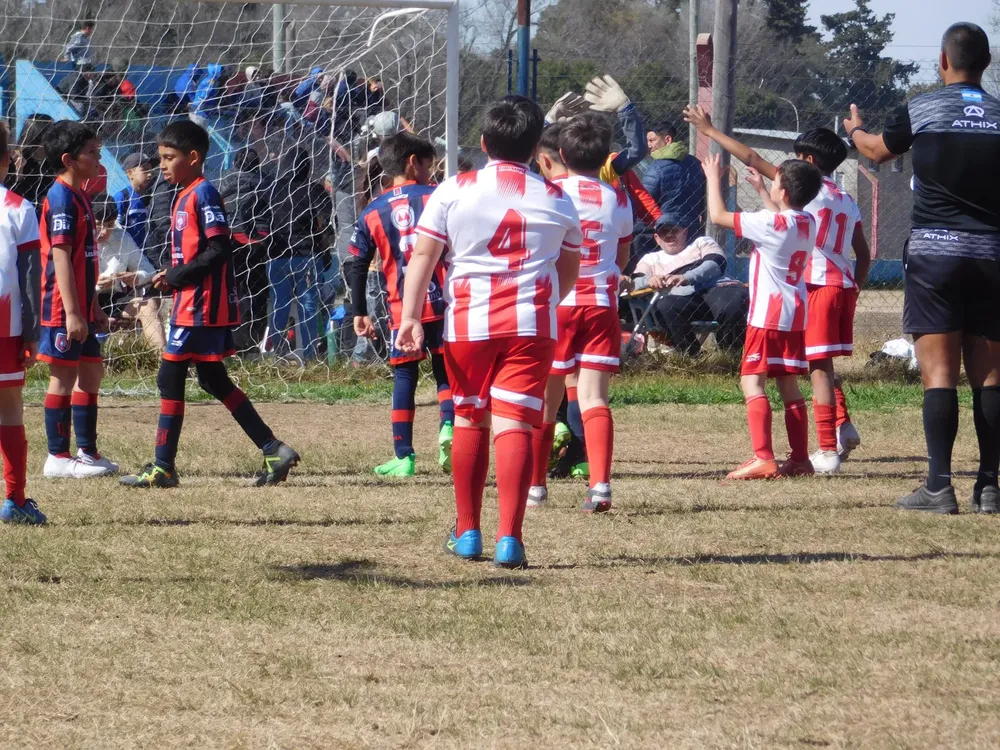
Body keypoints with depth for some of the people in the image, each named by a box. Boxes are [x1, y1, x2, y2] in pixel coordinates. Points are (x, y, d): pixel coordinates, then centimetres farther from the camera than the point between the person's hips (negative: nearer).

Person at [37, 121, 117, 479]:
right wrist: (72, 312, -23)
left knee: (90, 373, 13)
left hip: (81, 307, 10)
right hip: (64, 307, -10)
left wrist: (94, 307, 22)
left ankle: (86, 451, 20)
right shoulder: (61, 198, -15)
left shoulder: (79, 196, 14)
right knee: (64, 377, -4)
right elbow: (60, 258, -20)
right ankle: (58, 457, 2)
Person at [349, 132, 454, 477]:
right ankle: (448, 426, -18)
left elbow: (358, 265, 8)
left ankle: (403, 457, 7)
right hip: (443, 303, -1)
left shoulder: (373, 212, 9)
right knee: (446, 372, 9)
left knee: (404, 377, 8)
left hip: (402, 307, 1)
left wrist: (360, 313, 14)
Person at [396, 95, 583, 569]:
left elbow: (422, 255, -4)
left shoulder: (453, 191, 1)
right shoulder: (557, 200, 7)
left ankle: (467, 533, 22)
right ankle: (509, 538, -16)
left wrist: (410, 316, -5)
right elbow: (568, 274, 18)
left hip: (467, 324, 0)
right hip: (532, 325, 0)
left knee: (469, 421, 15)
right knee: (514, 425, -5)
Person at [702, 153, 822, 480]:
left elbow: (719, 216, -12)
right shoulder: (807, 223, 7)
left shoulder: (770, 223, -17)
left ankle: (763, 459, -22)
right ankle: (800, 459, 16)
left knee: (752, 383, -11)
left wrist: (713, 178, 1)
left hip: (768, 315, -8)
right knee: (789, 386, 14)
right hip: (795, 314, 8)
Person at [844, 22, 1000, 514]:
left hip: (934, 253, -2)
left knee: (939, 373, -5)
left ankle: (939, 487, -11)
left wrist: (855, 129, 40)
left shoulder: (921, 110, 0)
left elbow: (878, 151, 19)